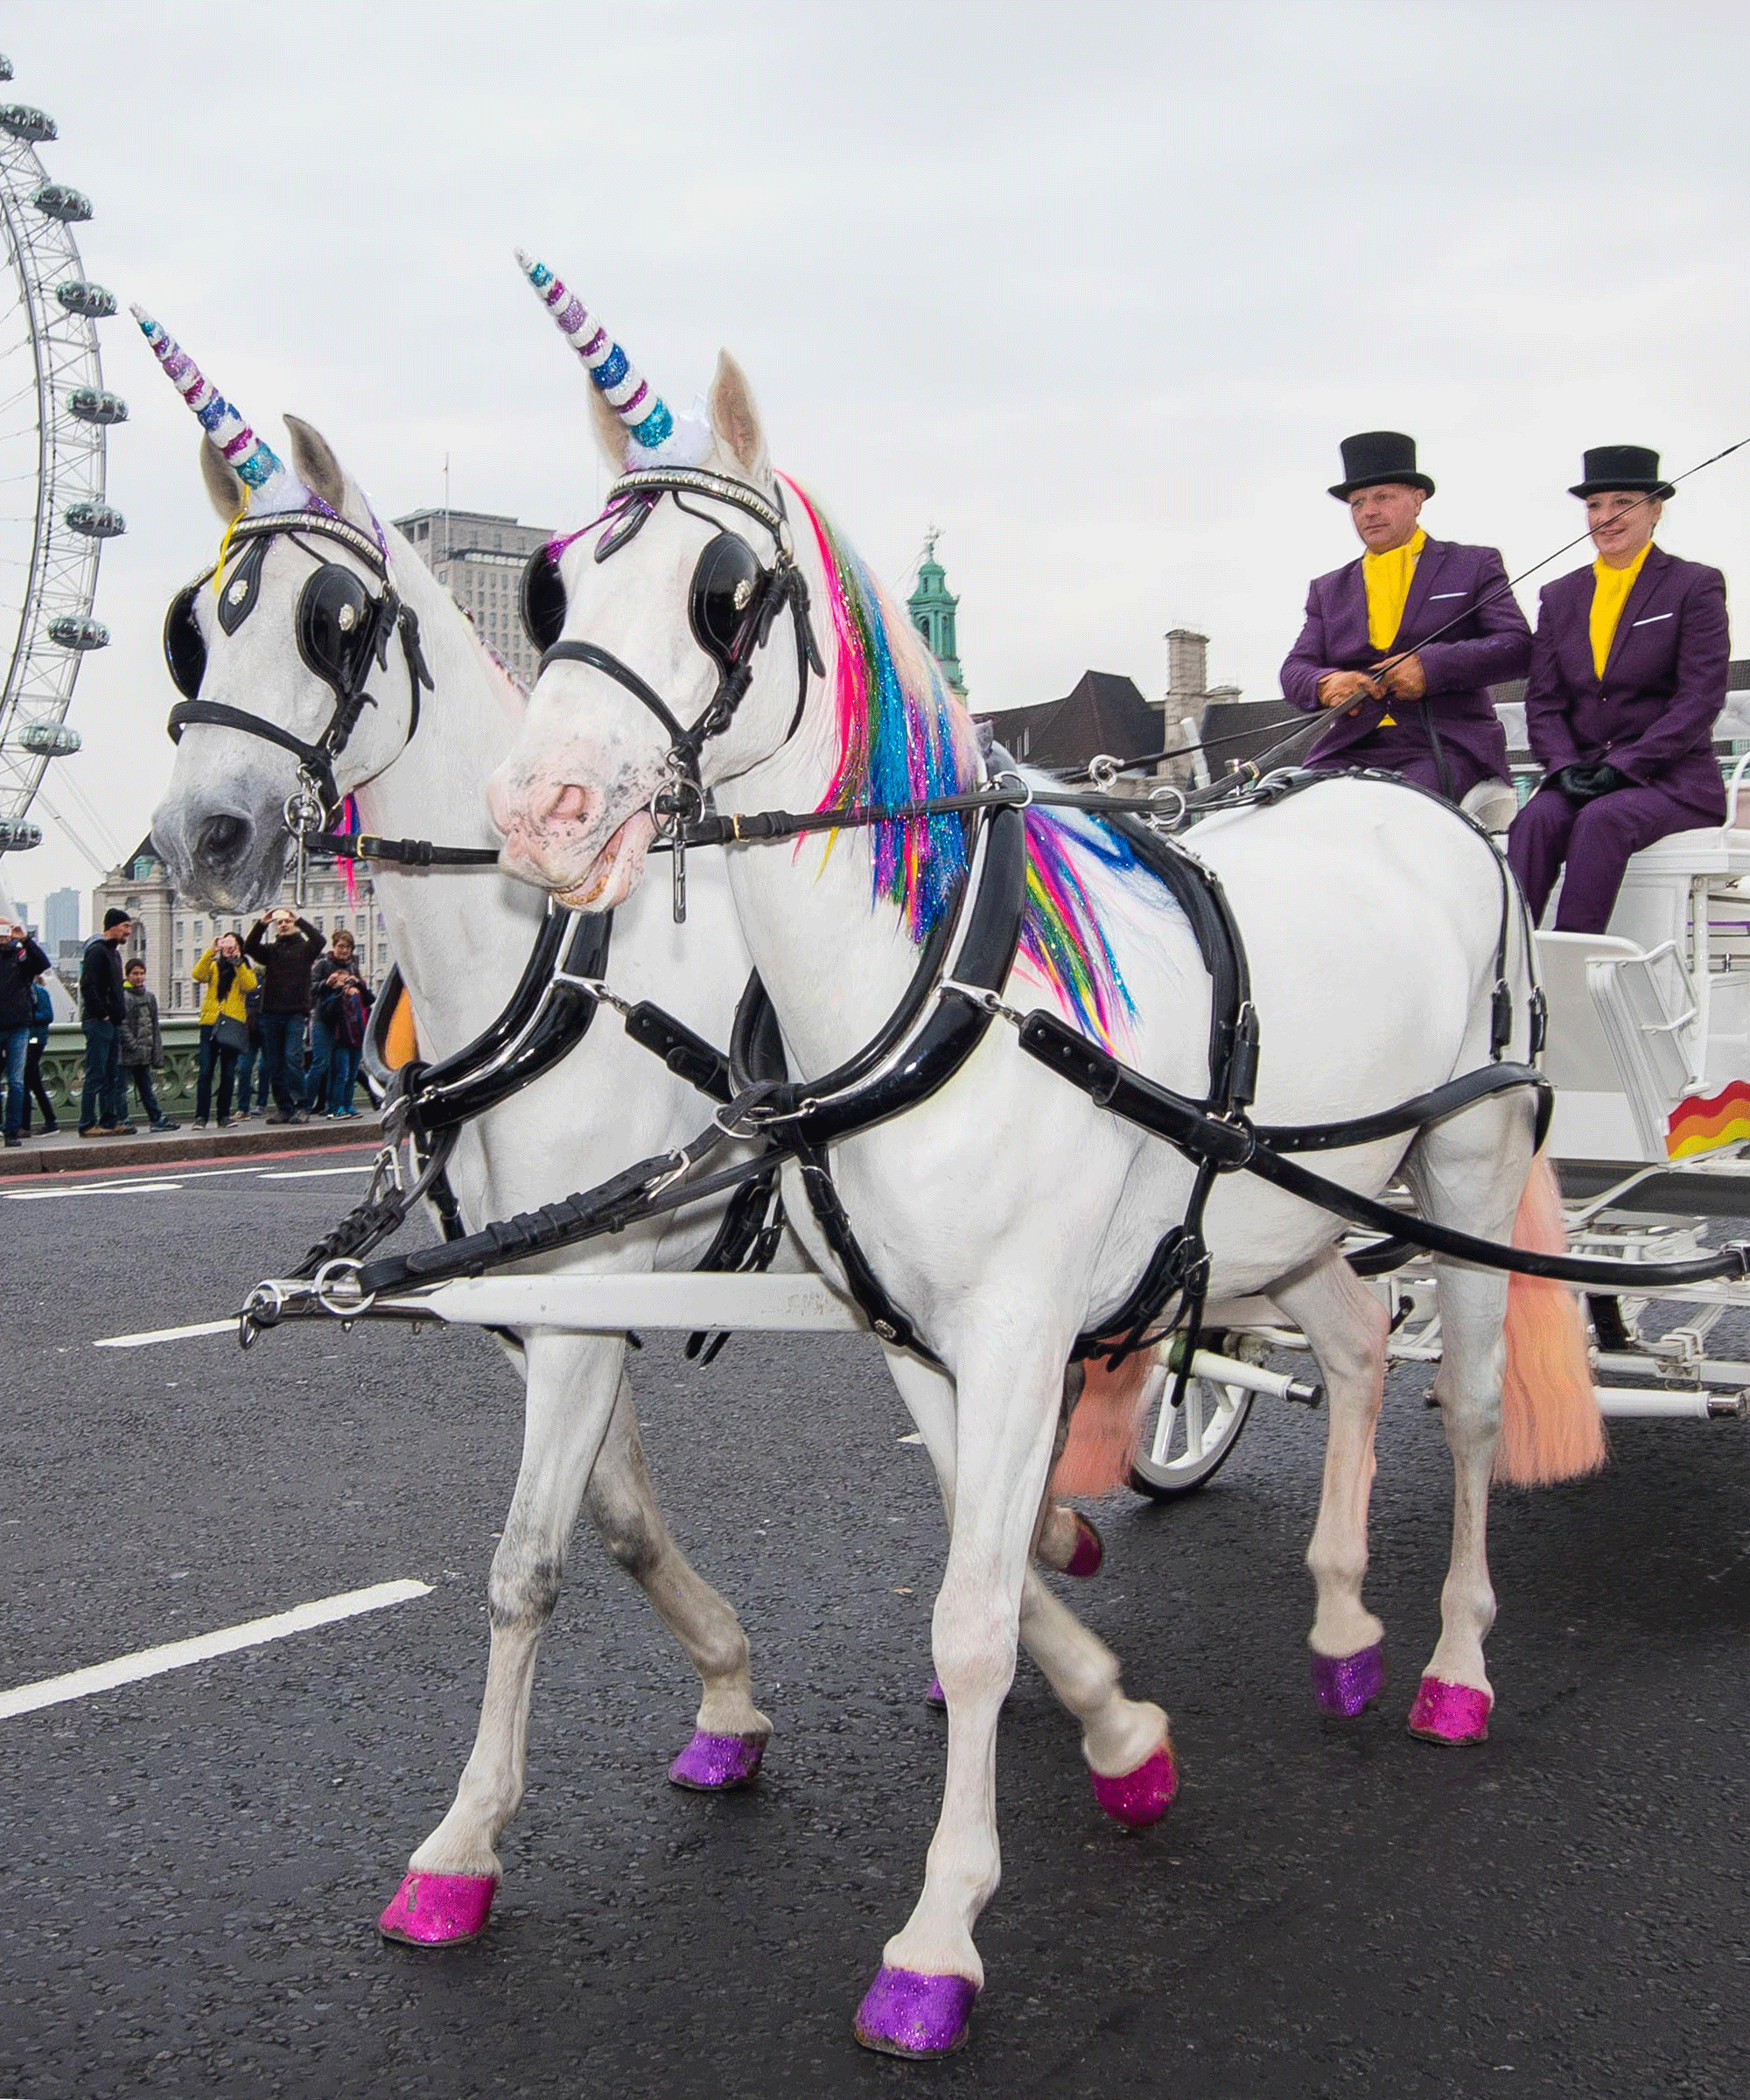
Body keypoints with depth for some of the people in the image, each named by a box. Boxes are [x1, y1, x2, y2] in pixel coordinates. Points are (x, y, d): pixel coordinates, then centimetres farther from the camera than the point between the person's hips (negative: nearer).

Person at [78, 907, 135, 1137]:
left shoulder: (114, 952, 20)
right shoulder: (97, 950, -10)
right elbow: (88, 986, -19)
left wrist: (119, 1013, 14)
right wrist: (103, 1014, -18)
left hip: (112, 1023, 10)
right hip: (98, 1023, -10)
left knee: (111, 1076, 11)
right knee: (96, 1076, -9)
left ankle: (109, 1122, 14)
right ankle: (88, 1125, -7)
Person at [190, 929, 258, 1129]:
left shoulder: (244, 970, 12)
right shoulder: (213, 966, 13)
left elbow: (249, 985, -9)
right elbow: (197, 975, -7)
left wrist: (237, 961, -13)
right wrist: (211, 951, -12)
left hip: (233, 1025, 0)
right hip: (210, 1023, 0)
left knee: (228, 1074, 3)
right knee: (205, 1072, -6)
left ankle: (224, 1116, 11)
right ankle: (201, 1116, -5)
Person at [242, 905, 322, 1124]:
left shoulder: (304, 948, 10)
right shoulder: (270, 950, 16)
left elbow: (319, 940, -10)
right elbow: (249, 948, 0)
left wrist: (299, 921, -8)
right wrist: (261, 924, -7)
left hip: (296, 1012, -4)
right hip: (271, 1013, 4)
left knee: (293, 1058, -15)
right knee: (274, 1064, 3)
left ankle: (299, 1107, -11)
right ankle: (283, 1107, 10)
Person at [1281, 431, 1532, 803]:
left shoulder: (1474, 566, 14)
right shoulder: (1328, 590, 25)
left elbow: (1517, 646, 2)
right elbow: (1295, 669, 15)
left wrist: (1430, 666, -12)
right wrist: (1326, 683, -11)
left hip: (1446, 748, -3)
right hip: (1350, 751, 3)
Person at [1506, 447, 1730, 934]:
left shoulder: (1696, 586, 3)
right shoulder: (1559, 596, 16)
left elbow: (1700, 699, -6)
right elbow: (1543, 701, 11)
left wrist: (1622, 766, -16)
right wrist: (1566, 767, -9)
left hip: (1670, 779, -3)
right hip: (1579, 773, 3)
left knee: (1600, 819, -34)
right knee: (1536, 820, -29)